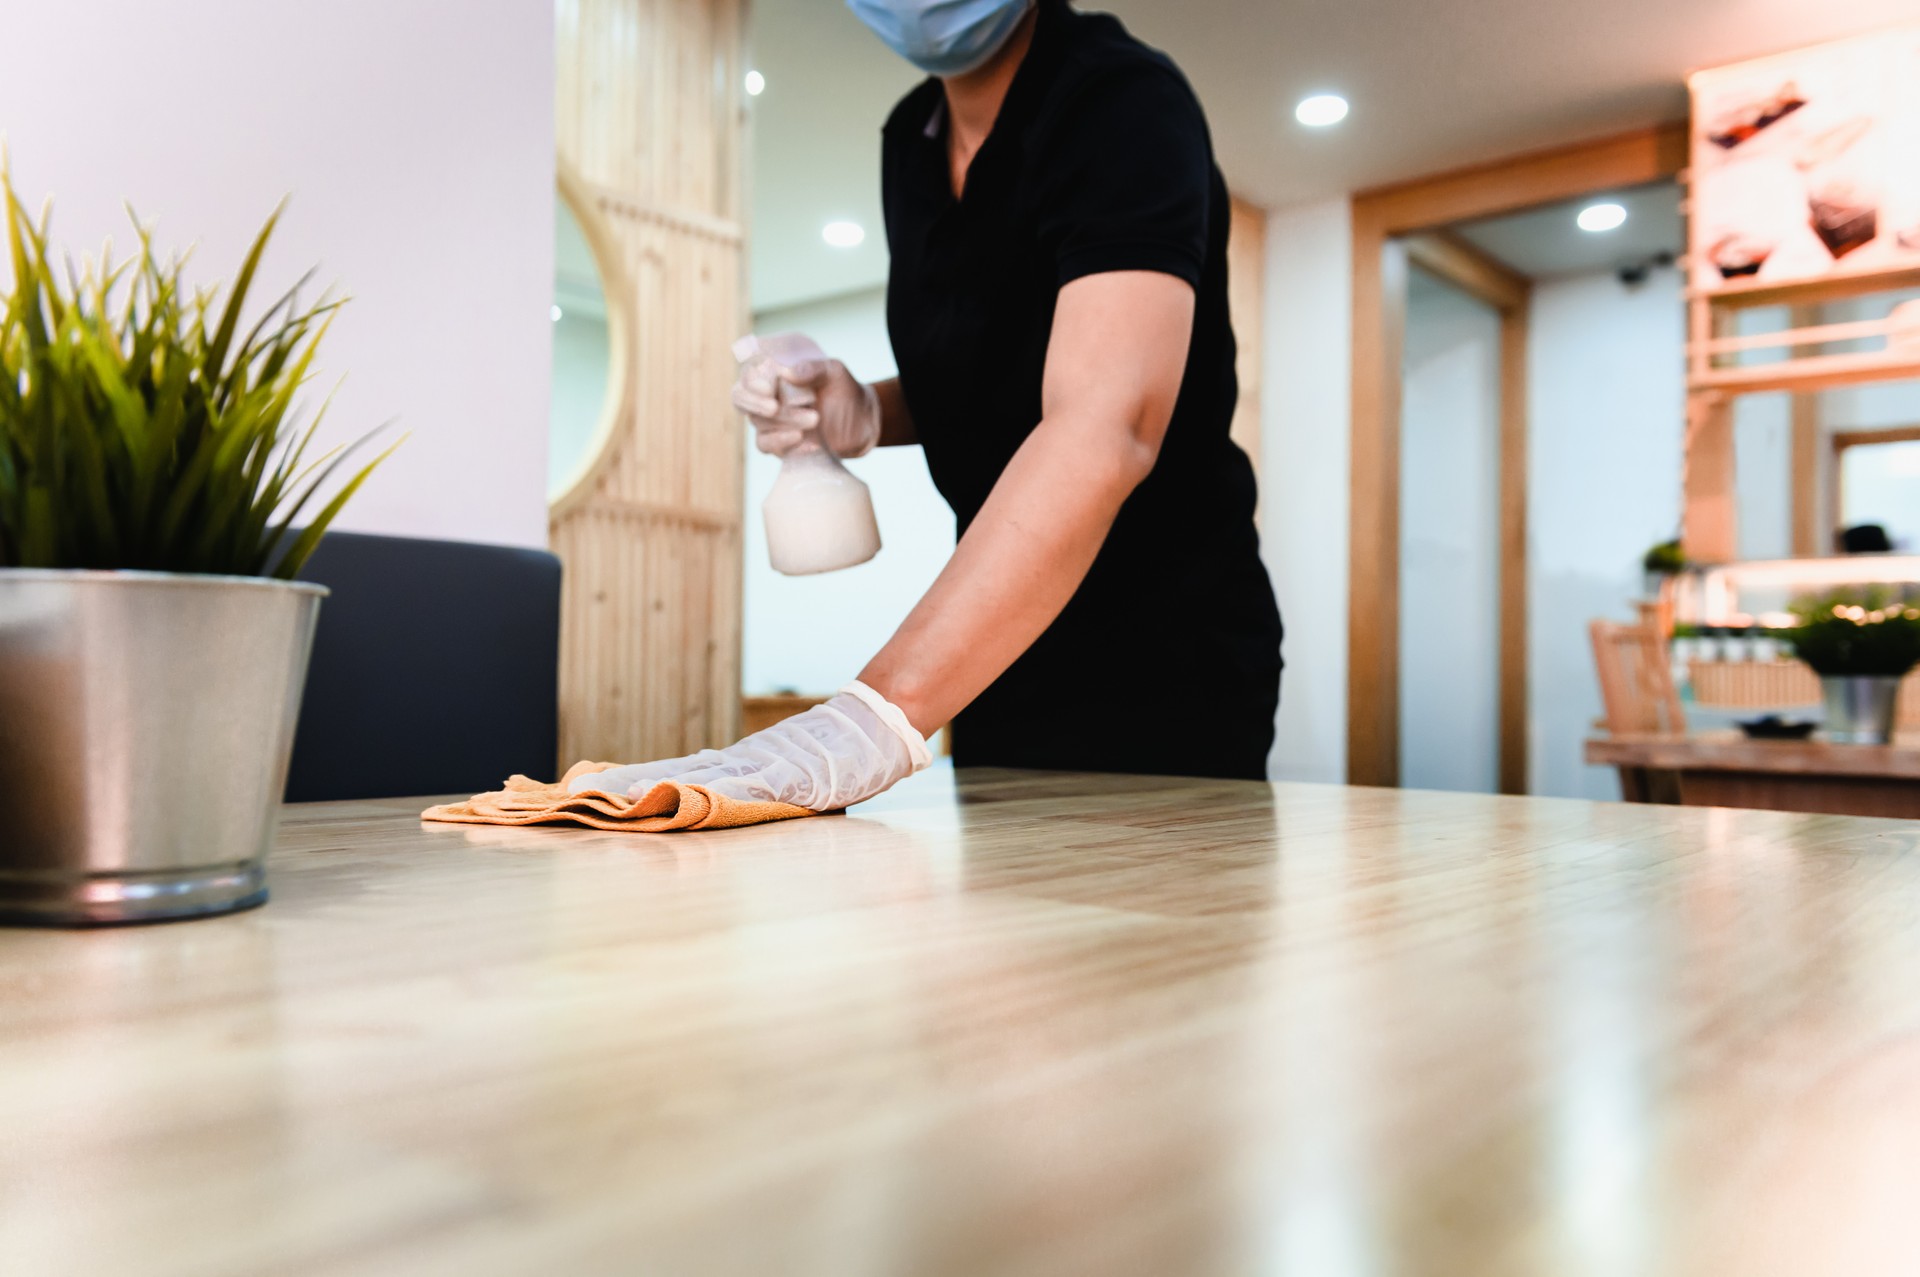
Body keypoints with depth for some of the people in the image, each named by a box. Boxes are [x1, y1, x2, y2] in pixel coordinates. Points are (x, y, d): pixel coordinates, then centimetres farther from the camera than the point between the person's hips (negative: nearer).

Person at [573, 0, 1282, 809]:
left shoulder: (1127, 108, -21)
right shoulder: (910, 137, 3)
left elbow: (1106, 430, -38)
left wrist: (882, 714, -47)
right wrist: (865, 415, -6)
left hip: (1162, 660, -7)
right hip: (1007, 652, 7)